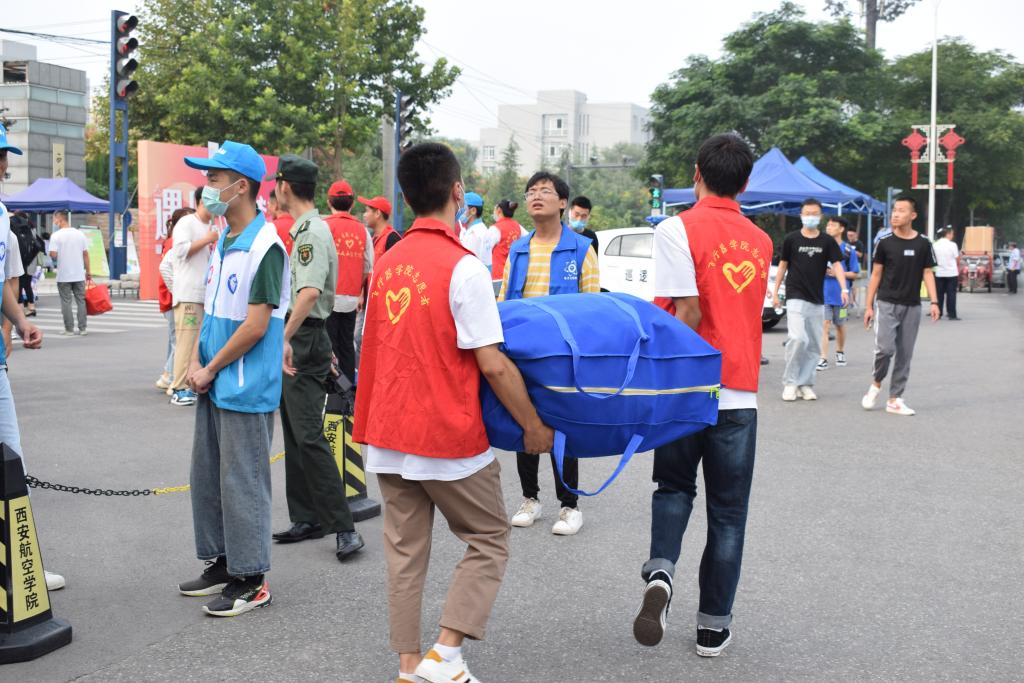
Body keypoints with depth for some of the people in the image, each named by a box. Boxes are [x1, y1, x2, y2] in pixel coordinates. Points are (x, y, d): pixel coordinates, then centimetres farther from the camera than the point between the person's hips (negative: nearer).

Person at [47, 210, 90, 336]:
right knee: (81, 301, 9)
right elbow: (85, 254, 5)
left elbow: (53, 255, -16)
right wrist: (88, 272, 11)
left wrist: (51, 256, 8)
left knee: (66, 302, 4)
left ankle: (69, 329, 4)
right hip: (79, 275, 3)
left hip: (63, 276, -3)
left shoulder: (56, 235, -9)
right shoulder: (79, 233, 3)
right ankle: (82, 328, 9)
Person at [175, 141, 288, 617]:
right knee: (207, 477, 16)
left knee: (242, 484, -1)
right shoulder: (223, 242, 11)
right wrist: (195, 364, 3)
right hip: (213, 385, 9)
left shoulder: (265, 246, -17)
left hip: (246, 390, -9)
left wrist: (210, 370, -11)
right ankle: (220, 563, 30)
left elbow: (255, 326, -20)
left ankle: (250, 580, 11)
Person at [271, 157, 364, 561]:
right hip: (299, 340, 11)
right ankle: (307, 519, 20)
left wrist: (284, 338, -28)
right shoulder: (303, 230, 17)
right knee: (295, 435, 13)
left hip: (304, 340, -11)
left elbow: (309, 293, -30)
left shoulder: (311, 232, -16)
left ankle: (343, 527, -10)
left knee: (308, 436, -12)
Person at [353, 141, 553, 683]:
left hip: (388, 434, 6)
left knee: (404, 550, 13)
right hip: (449, 437, -6)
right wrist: (533, 426, -6)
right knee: (489, 541, 10)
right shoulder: (463, 266, -15)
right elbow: (493, 366, -16)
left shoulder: (387, 263, 6)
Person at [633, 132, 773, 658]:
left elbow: (688, 312, -17)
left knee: (674, 487, 20)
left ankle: (660, 571, -5)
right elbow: (748, 312, 11)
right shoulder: (760, 241, 8)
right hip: (740, 394, 3)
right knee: (728, 512, 12)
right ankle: (714, 628, 18)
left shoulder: (678, 229, -9)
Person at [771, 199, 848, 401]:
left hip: (817, 300, 3)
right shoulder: (791, 239, 1)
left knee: (813, 344, 6)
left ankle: (805, 383, 17)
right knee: (798, 338, -17)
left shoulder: (827, 241, 4)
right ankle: (790, 382, -5)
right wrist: (775, 292, 5)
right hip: (796, 297, -3)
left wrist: (844, 288, -19)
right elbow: (783, 265, 7)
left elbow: (837, 264, -4)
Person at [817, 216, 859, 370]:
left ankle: (840, 352, 38)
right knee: (824, 325, -10)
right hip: (823, 293, 0)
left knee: (840, 325, 17)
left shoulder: (849, 250, -2)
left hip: (841, 294, 0)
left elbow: (854, 274, 1)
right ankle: (824, 359, -12)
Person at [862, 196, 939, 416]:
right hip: (887, 304, -2)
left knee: (905, 354, 5)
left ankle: (894, 399, 13)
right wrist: (869, 306, 2)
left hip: (912, 307, 2)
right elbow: (876, 275, 4)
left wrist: (934, 302, -7)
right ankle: (876, 384, 12)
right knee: (885, 348, -15)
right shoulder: (885, 242, 0)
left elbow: (928, 273, 5)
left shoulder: (923, 243, 2)